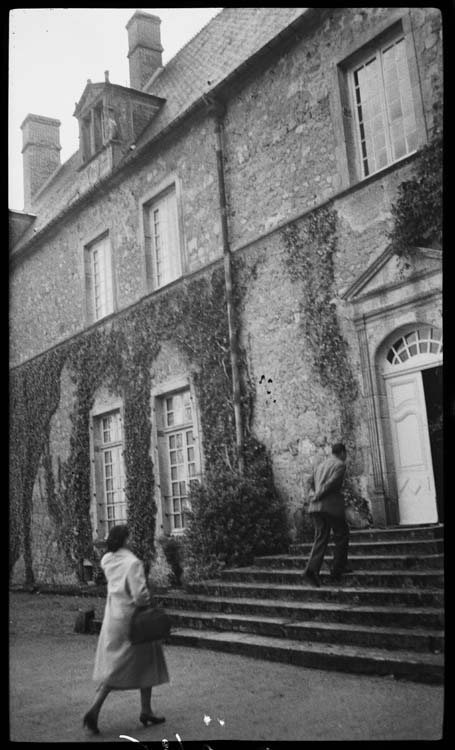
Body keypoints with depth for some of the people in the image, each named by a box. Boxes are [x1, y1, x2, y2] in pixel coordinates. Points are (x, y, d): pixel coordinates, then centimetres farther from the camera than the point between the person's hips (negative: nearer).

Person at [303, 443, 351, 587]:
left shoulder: (320, 465, 20)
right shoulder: (340, 464, -2)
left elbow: (311, 483, 20)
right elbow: (332, 482, -14)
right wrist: (319, 496, -8)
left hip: (316, 507, 6)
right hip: (332, 505, -6)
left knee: (321, 538, 4)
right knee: (341, 536, 10)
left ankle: (312, 569, -14)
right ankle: (337, 570, 9)